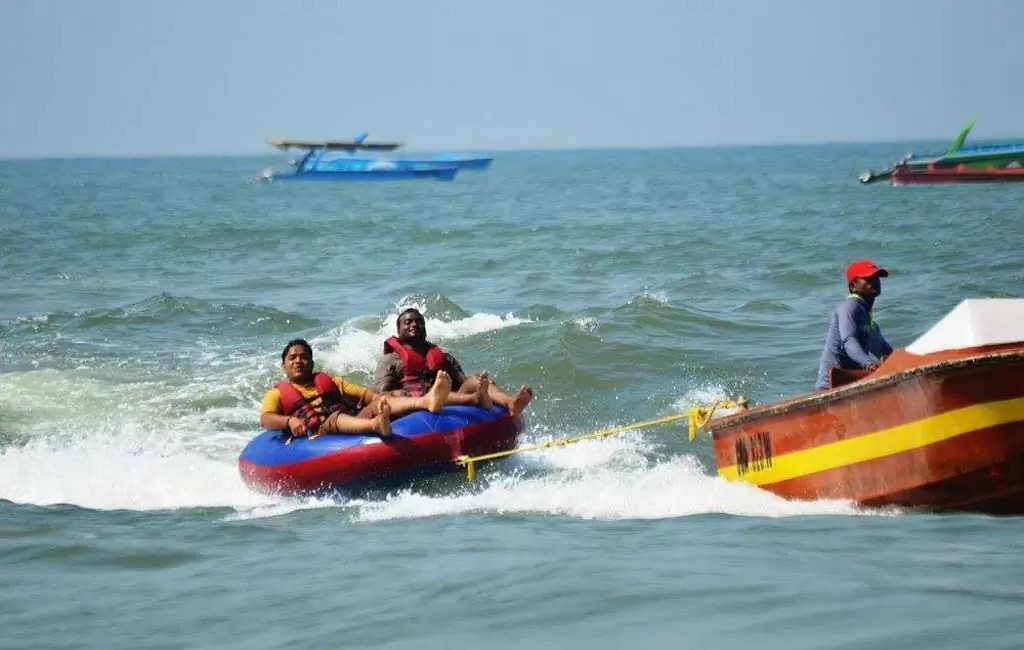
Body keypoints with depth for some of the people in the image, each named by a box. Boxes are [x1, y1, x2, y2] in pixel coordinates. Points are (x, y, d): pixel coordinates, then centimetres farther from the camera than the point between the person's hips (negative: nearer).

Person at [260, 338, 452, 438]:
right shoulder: (277, 394, 23)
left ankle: (427, 401, -53)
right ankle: (376, 426, -72)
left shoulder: (330, 381, 33)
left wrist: (380, 399, -2)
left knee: (375, 405, -23)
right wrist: (289, 421, -20)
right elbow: (265, 418, 2)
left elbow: (365, 394, 21)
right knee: (335, 418, -37)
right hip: (315, 433, -4)